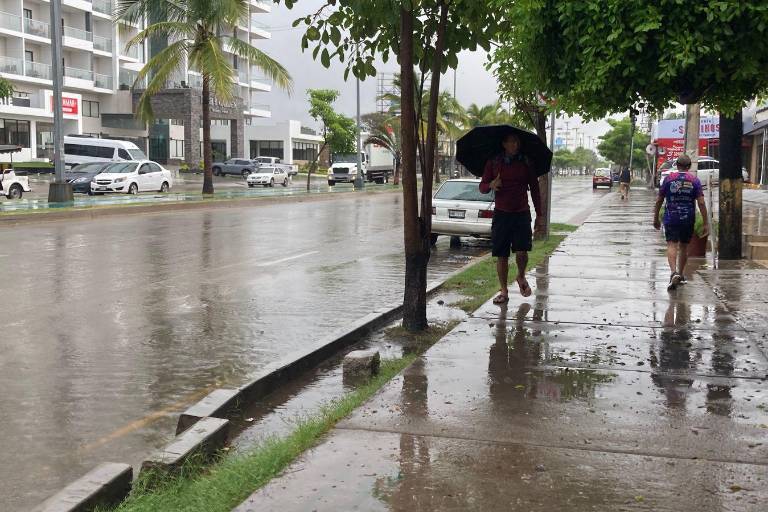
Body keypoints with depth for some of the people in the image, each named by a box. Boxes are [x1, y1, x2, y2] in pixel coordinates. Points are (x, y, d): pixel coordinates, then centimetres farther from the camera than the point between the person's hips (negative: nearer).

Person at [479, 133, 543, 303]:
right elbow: (482, 187, 8)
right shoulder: (493, 163, 5)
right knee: (501, 255, 2)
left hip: (521, 214, -1)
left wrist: (539, 216, 6)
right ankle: (503, 291, 15)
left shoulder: (526, 163, 4)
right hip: (501, 214, 1)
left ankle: (521, 277, 19)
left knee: (521, 251, -12)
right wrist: (491, 185, -16)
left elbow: (535, 190, 9)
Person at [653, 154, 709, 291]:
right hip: (688, 219, 2)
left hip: (671, 218, -2)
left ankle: (674, 272, -30)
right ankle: (681, 275, 26)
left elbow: (659, 200, 3)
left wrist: (656, 218, 15)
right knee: (684, 246, 15)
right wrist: (706, 224, -2)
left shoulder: (668, 178, 0)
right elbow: (701, 203, -5)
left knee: (672, 245, -8)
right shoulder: (695, 180, 0)